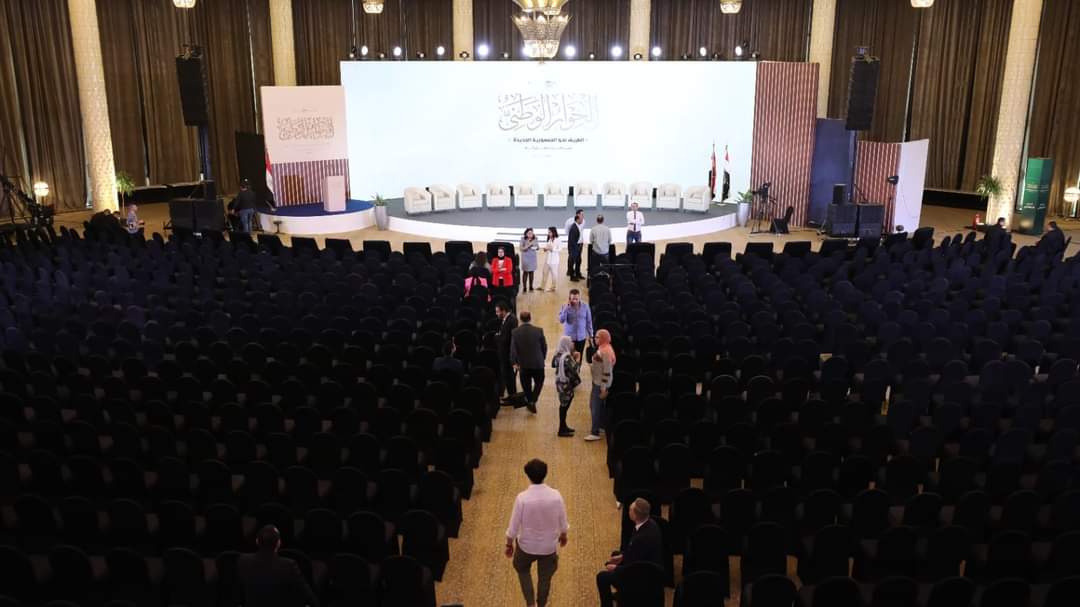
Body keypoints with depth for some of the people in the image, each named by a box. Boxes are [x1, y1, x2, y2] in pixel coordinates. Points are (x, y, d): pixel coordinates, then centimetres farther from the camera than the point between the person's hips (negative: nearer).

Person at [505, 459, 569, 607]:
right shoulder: (556, 496, -19)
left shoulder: (522, 498, -25)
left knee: (523, 571, 29)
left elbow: (514, 526, -15)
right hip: (549, 546, 1)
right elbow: (563, 522, -6)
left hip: (526, 545, -1)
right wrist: (563, 535, 16)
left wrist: (509, 544, 3)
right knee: (545, 578, 24)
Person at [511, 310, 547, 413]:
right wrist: (543, 358, 11)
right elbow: (544, 346, -3)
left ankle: (529, 402, 23)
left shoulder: (515, 332, -9)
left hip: (523, 364, 1)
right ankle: (533, 401, 2)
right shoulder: (539, 330, -11)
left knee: (526, 385, 15)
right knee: (539, 382, 17)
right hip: (538, 363, -1)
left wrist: (514, 363, -1)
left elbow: (513, 349, -9)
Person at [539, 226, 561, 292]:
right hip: (547, 259, 7)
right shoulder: (549, 239, 9)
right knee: (545, 273, 10)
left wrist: (552, 249, -23)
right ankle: (542, 286, 17)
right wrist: (545, 248, -5)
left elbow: (558, 249, -14)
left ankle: (553, 287, 14)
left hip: (554, 259, -7)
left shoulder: (557, 240, -12)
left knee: (554, 273, 4)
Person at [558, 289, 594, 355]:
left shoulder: (585, 306, -5)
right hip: (569, 337, -1)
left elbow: (589, 321, 4)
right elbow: (561, 320, -18)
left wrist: (590, 335, 5)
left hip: (581, 337, 1)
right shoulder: (565, 306, -8)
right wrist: (566, 307, -23)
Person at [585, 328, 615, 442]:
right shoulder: (602, 348, 6)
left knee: (596, 407, -3)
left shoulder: (606, 351, -25)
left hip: (601, 384, -10)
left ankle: (595, 433, 5)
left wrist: (604, 389, -22)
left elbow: (607, 372, -24)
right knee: (599, 405, 21)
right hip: (597, 382, 10)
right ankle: (603, 426, 35)